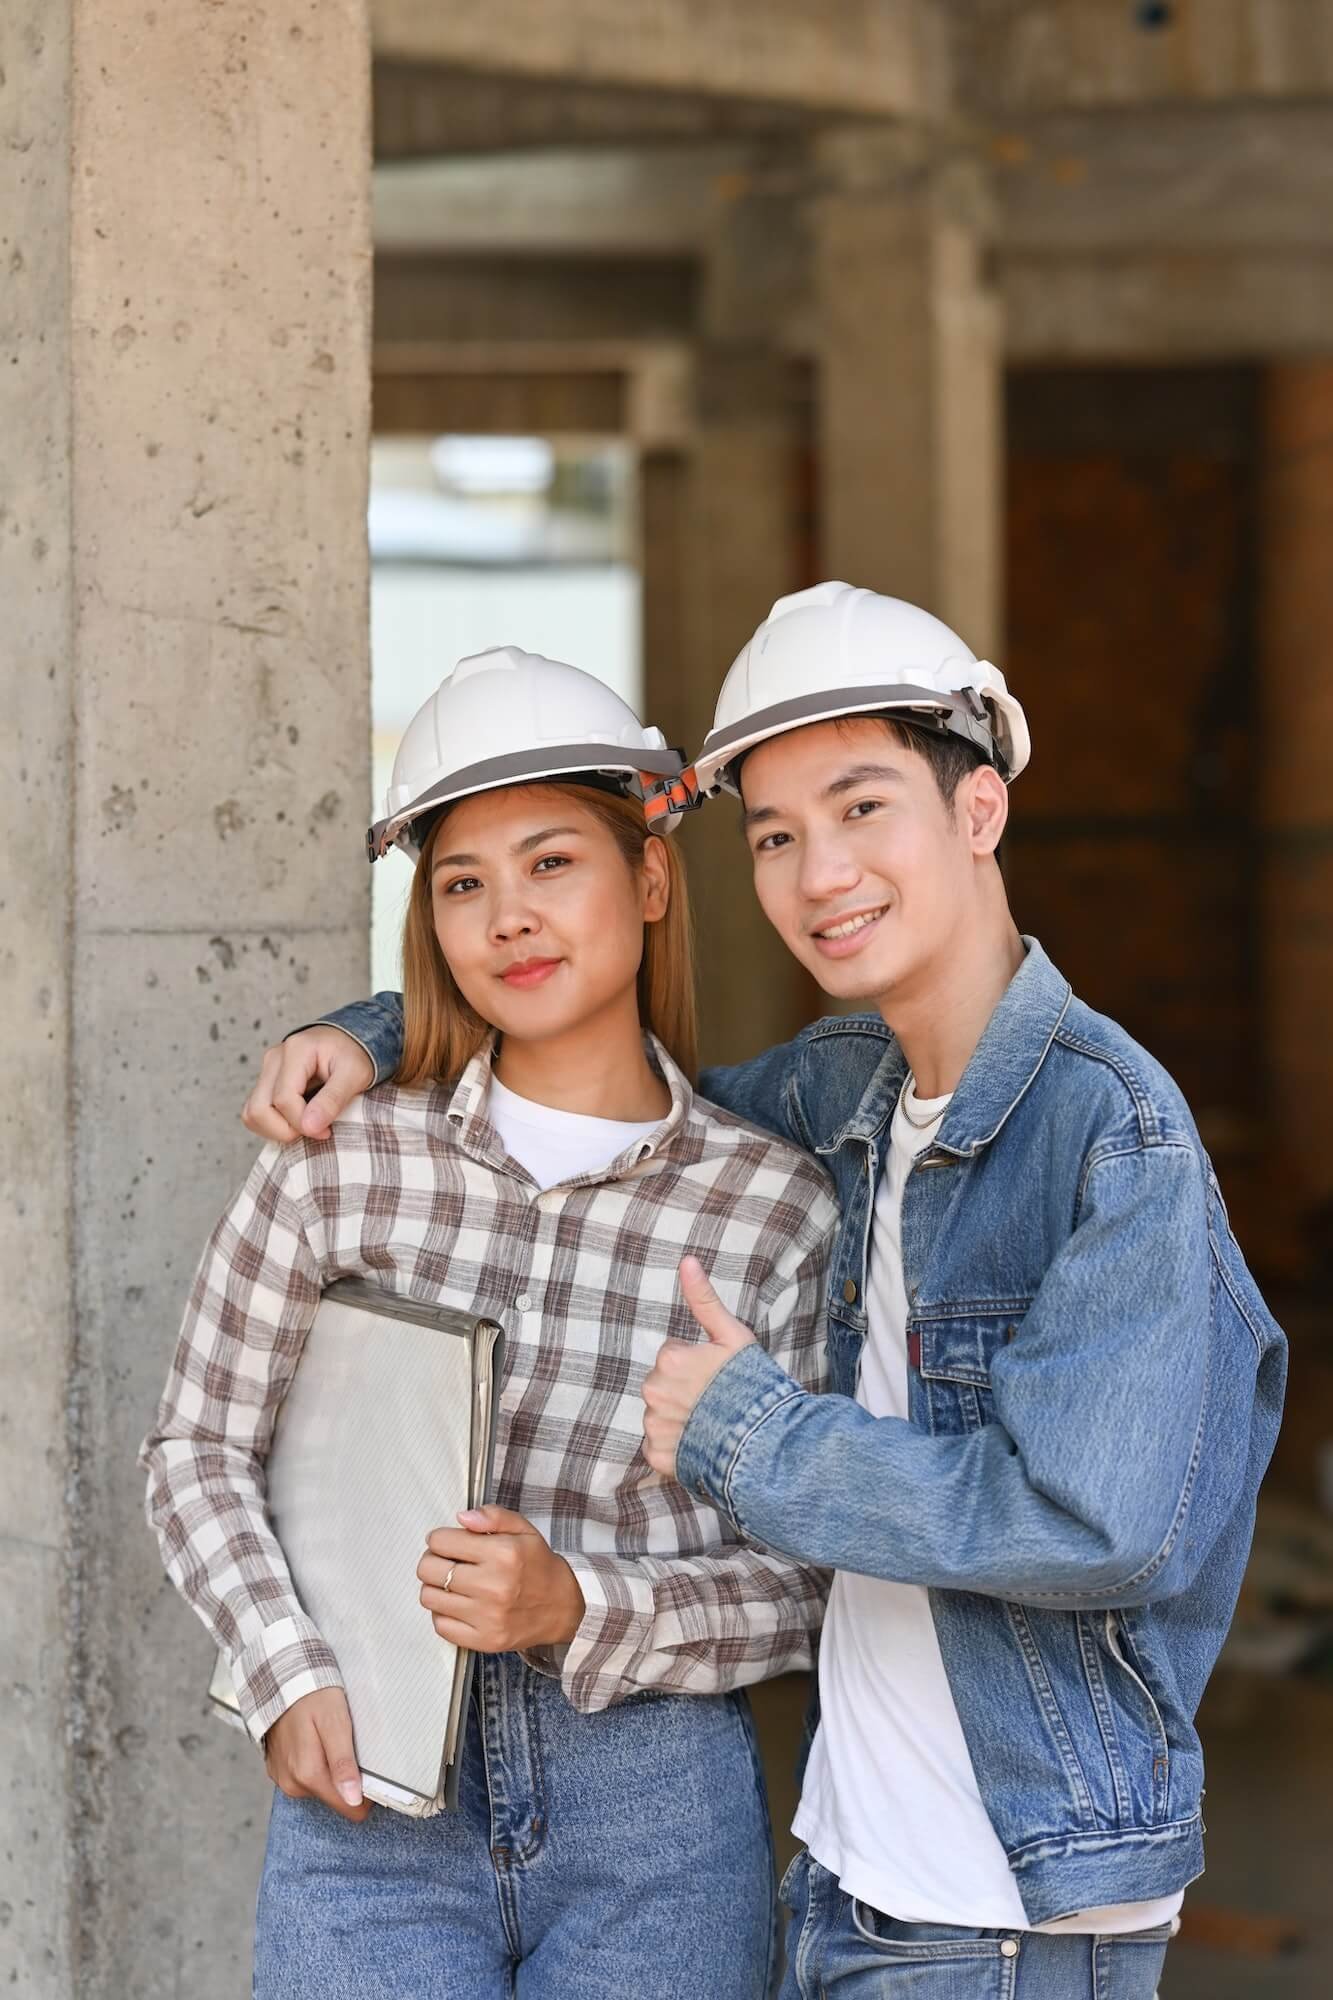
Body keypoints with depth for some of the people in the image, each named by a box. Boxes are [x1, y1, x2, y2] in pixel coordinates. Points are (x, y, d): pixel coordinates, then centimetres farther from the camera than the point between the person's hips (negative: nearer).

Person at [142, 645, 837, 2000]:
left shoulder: (776, 1205, -3)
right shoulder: (342, 1162, 0)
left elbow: (804, 1583, 0)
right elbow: (197, 1449, 8)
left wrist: (579, 1608, -15)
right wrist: (290, 1679, -5)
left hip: (658, 1821, 0)